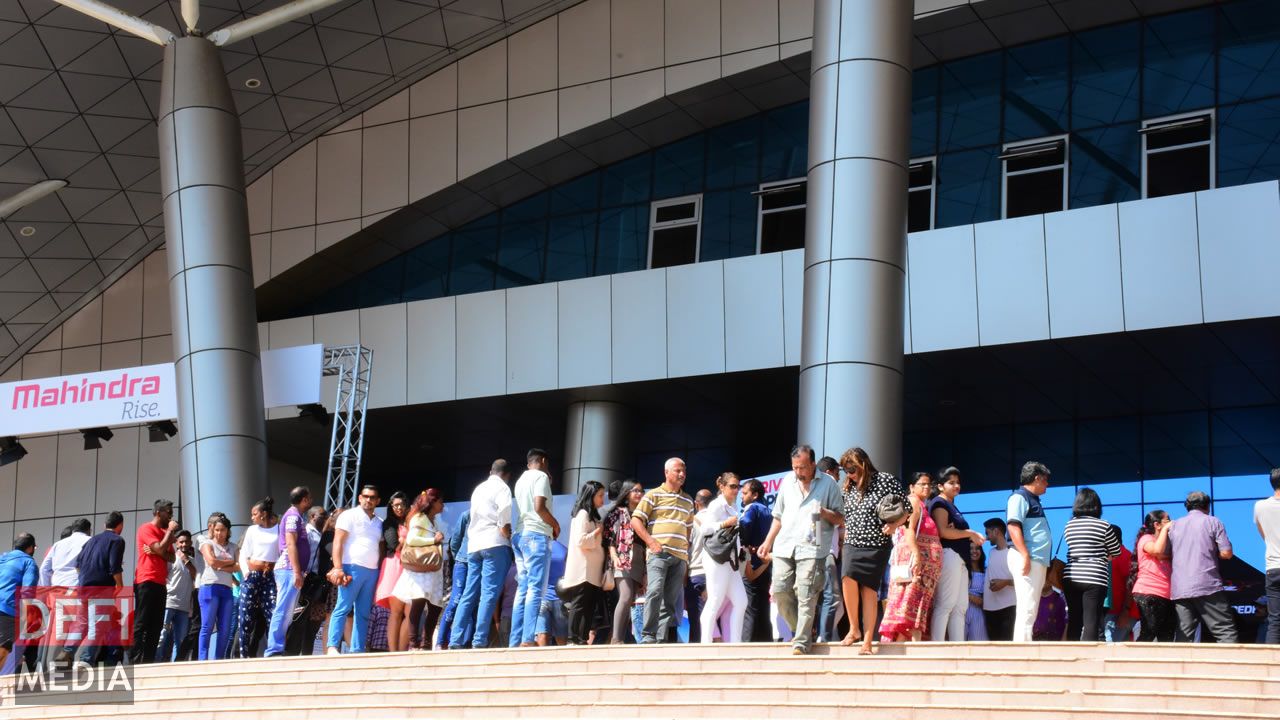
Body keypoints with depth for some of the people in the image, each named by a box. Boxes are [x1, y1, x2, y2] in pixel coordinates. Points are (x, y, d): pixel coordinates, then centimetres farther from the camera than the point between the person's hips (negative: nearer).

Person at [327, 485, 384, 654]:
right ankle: (332, 647, -13)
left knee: (363, 613, 4)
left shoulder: (379, 522, 19)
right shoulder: (349, 516, 1)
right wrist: (338, 568, -16)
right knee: (343, 609, -11)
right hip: (352, 568, -6)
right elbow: (338, 542, -6)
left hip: (372, 571, 6)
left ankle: (357, 650, 5)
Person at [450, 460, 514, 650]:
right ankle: (480, 641, -18)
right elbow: (505, 509, -17)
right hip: (495, 543, -7)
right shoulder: (502, 488, 1)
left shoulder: (479, 488, 23)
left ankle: (455, 641, -2)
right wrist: (505, 530, -5)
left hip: (474, 544, 7)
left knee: (469, 594, 5)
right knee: (489, 594, -10)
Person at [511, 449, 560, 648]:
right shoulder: (541, 476, -2)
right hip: (536, 535, -8)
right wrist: (555, 524, -1)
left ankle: (515, 641, -1)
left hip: (519, 535, 8)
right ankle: (528, 638, -21)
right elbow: (539, 507, -15)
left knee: (523, 590, 6)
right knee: (536, 589, -12)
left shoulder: (521, 480, 22)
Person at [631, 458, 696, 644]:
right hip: (659, 552, -5)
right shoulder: (653, 495, 5)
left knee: (670, 599, 2)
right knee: (655, 591, -19)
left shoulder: (688, 501, 21)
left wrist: (688, 556, 13)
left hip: (680, 556, 5)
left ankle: (661, 638, 3)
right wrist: (651, 542, -11)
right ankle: (648, 636, -17)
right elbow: (636, 521, -1)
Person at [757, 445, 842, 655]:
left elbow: (841, 519, 4)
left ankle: (801, 643, -6)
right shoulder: (788, 481, 15)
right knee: (780, 591, -2)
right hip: (784, 546, 5)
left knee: (806, 597, -10)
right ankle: (803, 630, 18)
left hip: (812, 548, -5)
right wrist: (768, 542, 17)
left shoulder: (828, 484, 2)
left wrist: (825, 513, -17)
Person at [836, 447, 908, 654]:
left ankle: (867, 642, -4)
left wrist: (894, 525, -17)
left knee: (869, 590, -8)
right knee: (848, 579, -22)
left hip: (877, 546, -3)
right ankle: (854, 629, -9)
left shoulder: (885, 481, -4)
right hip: (852, 544, 4)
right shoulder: (849, 488, 11)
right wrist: (843, 542, 20)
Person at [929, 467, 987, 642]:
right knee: (945, 604, -14)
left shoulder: (952, 506, 27)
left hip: (960, 559, 10)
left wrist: (973, 538, 5)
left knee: (960, 607, 5)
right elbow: (943, 531, -15)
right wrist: (970, 533, -8)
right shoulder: (940, 503, -2)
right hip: (948, 555, -10)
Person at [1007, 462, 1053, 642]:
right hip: (1027, 559, -10)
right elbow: (1013, 526, -17)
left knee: (1030, 611, 10)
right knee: (1026, 610, -15)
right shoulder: (1020, 497, -5)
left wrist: (1045, 563, 19)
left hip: (1038, 561, 10)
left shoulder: (1033, 500, 24)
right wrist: (1025, 555, -25)